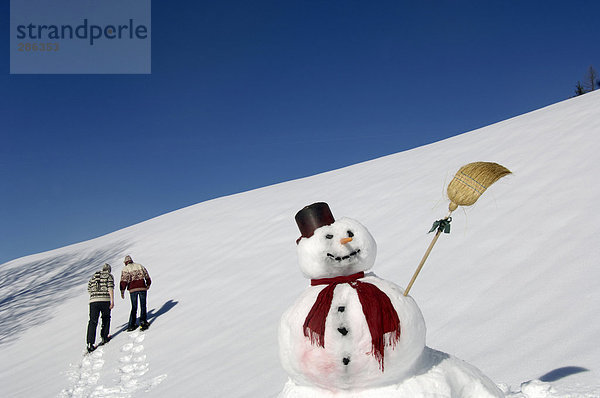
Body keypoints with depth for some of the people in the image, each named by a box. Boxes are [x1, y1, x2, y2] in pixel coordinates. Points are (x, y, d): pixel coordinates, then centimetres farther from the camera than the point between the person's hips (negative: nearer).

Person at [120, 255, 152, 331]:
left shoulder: (125, 269, 5)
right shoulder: (139, 266, 13)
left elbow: (123, 280, -7)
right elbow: (147, 276, 17)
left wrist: (122, 291, -5)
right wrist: (148, 284, 31)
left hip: (132, 289, 0)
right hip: (142, 288, 1)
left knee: (134, 307, 11)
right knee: (143, 306, 9)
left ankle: (131, 325, 9)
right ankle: (143, 321, -5)